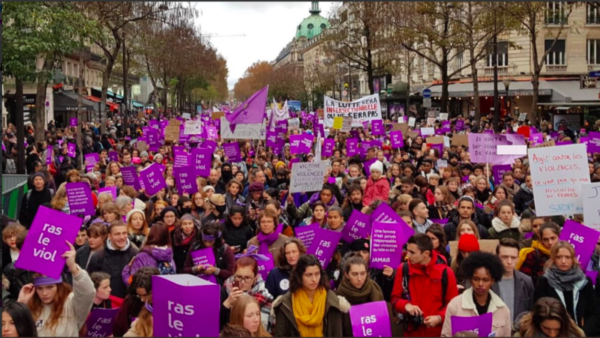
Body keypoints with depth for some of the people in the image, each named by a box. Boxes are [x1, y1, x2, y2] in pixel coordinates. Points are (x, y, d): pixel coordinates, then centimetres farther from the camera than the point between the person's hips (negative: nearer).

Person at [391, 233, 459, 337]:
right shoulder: (403, 269, -3)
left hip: (438, 331, -1)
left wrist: (439, 317, -16)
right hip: (412, 331, 2)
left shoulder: (446, 272, -8)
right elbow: (395, 298, 4)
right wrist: (406, 305, -16)